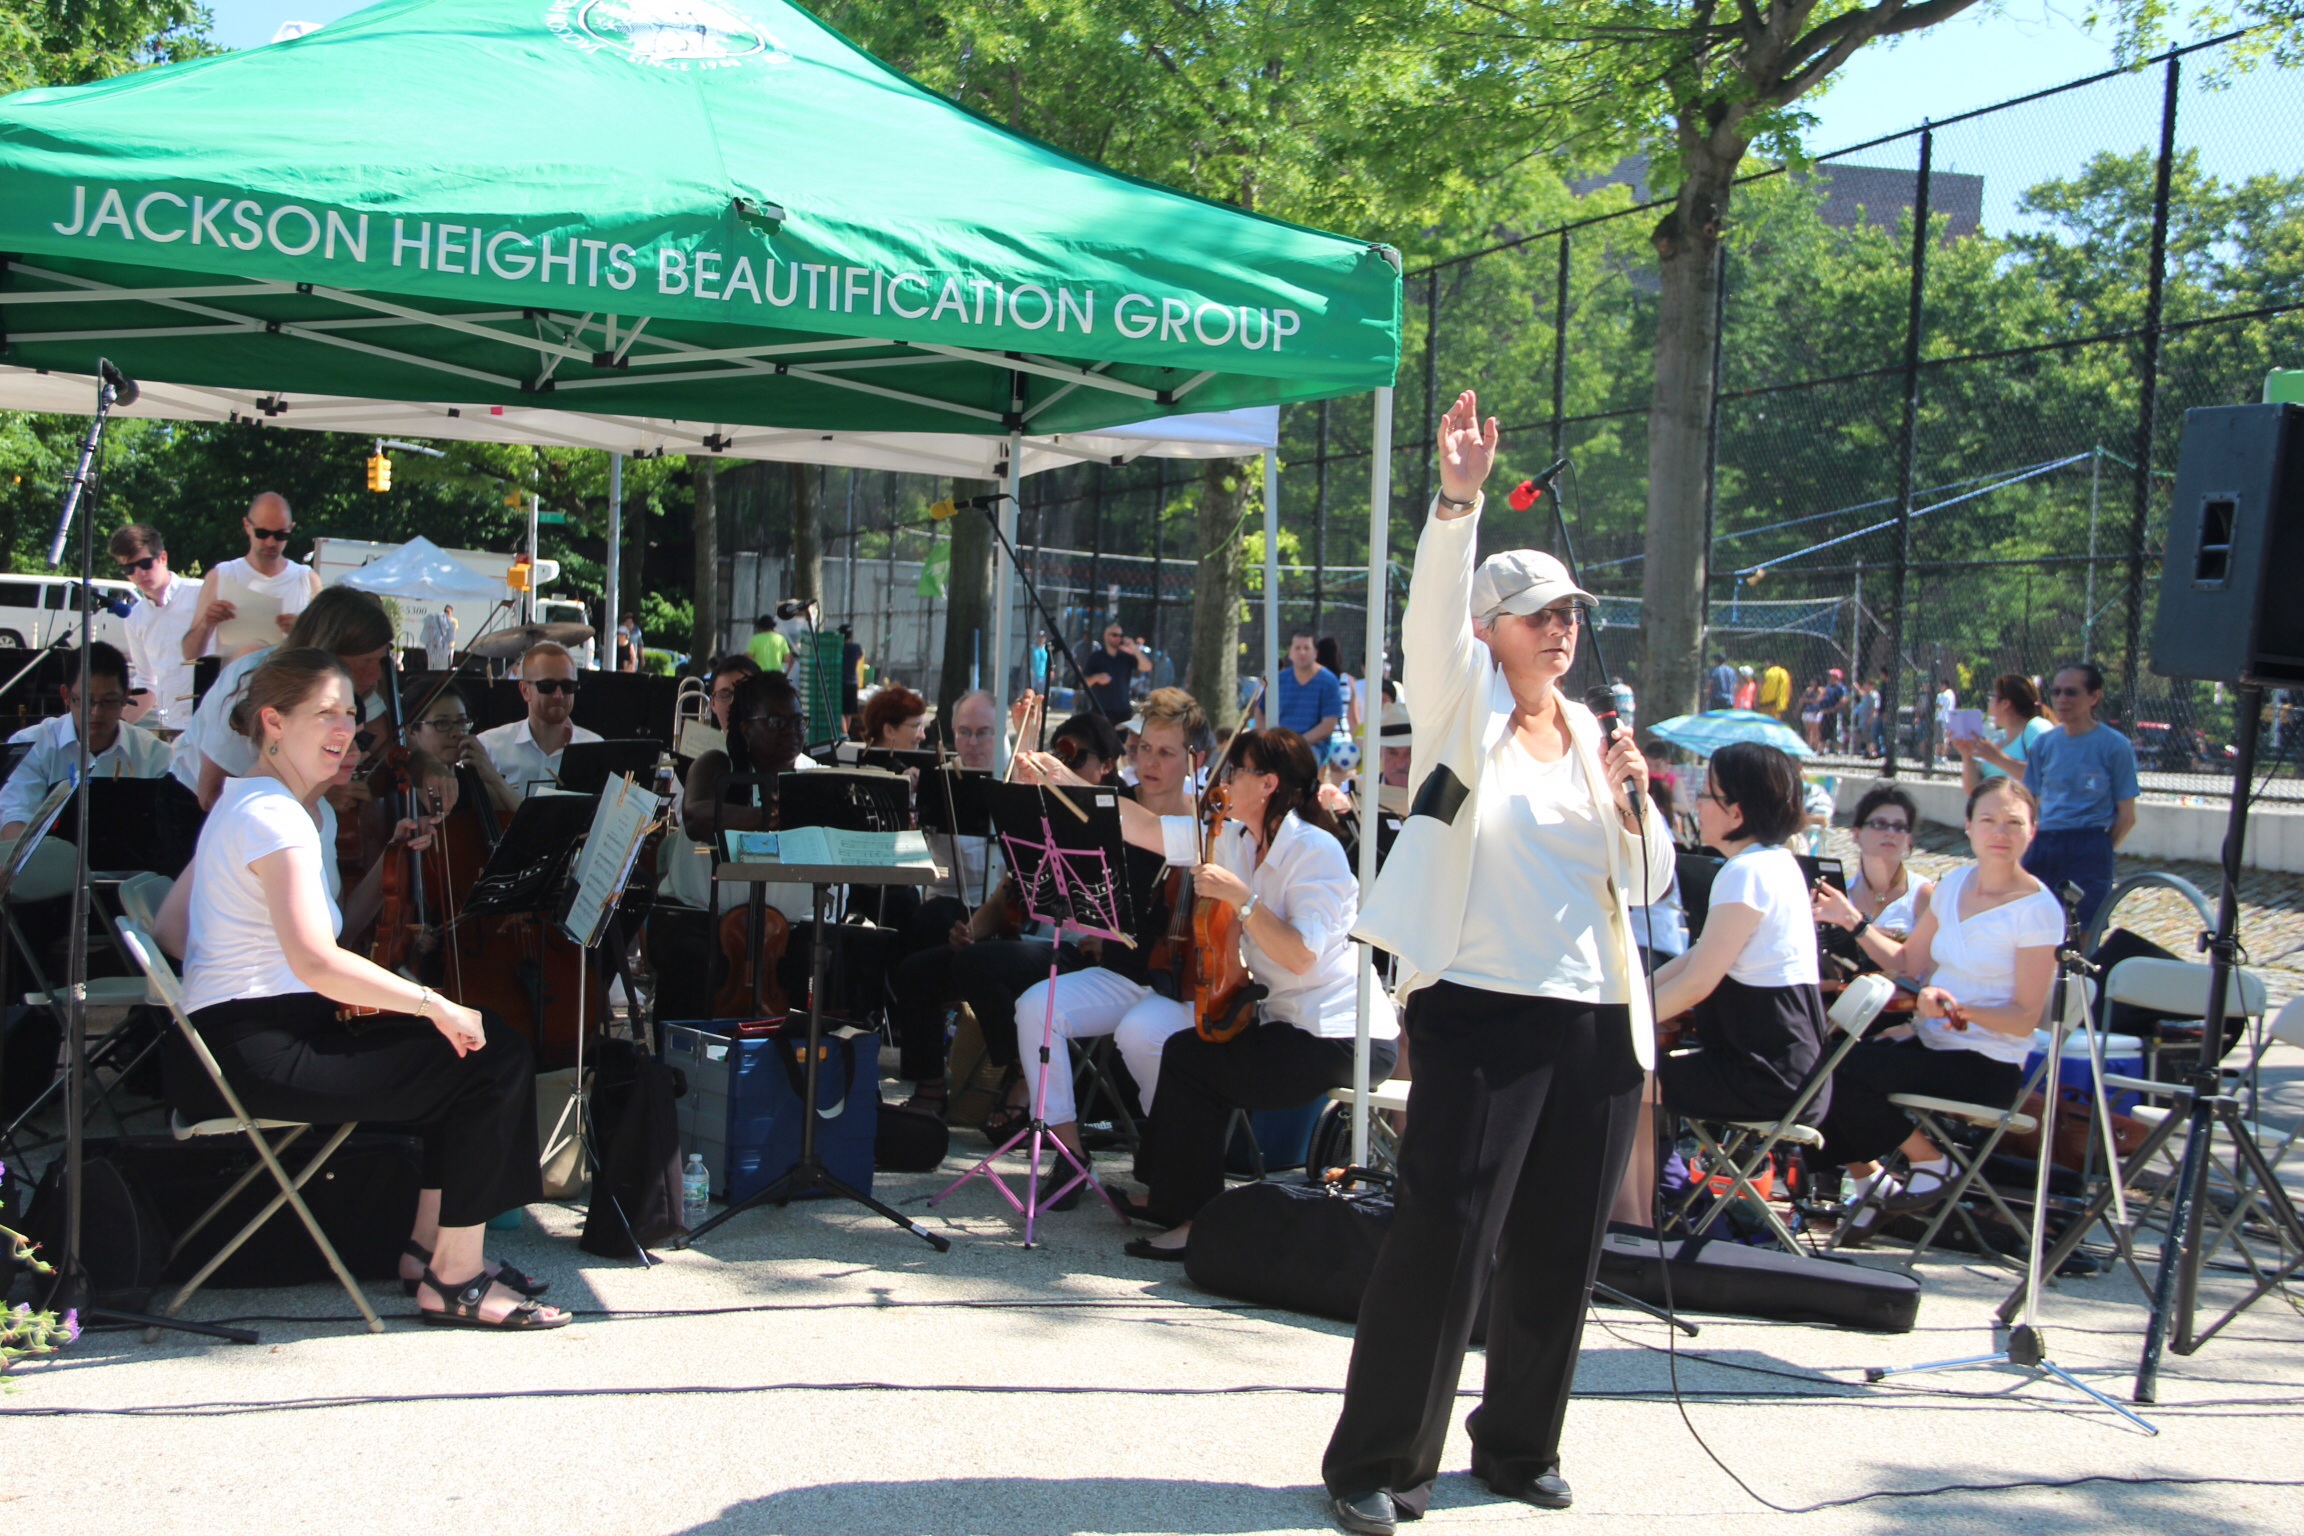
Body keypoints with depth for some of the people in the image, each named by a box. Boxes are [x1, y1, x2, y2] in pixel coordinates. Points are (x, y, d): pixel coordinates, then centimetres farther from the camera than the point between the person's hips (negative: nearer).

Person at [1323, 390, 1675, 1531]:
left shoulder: (1591, 734, 15)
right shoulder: (1462, 710, 1)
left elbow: (1648, 884, 16)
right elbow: (1433, 610, -18)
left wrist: (1634, 805, -3)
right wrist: (1458, 499, -33)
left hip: (1597, 1019, 6)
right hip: (1481, 1010, -5)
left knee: (1559, 1246, 10)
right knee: (1442, 1236, -7)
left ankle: (1519, 1444, 27)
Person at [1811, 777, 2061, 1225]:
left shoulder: (2038, 910, -14)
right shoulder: (1955, 884, 7)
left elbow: (2025, 1018, -14)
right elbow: (1908, 963, 15)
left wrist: (1958, 1009, -30)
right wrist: (1852, 921, 4)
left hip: (1985, 1066, -7)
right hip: (1931, 1039, 7)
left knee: (1838, 1070, -24)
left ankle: (1931, 1161, -1)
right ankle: (1867, 1178, 9)